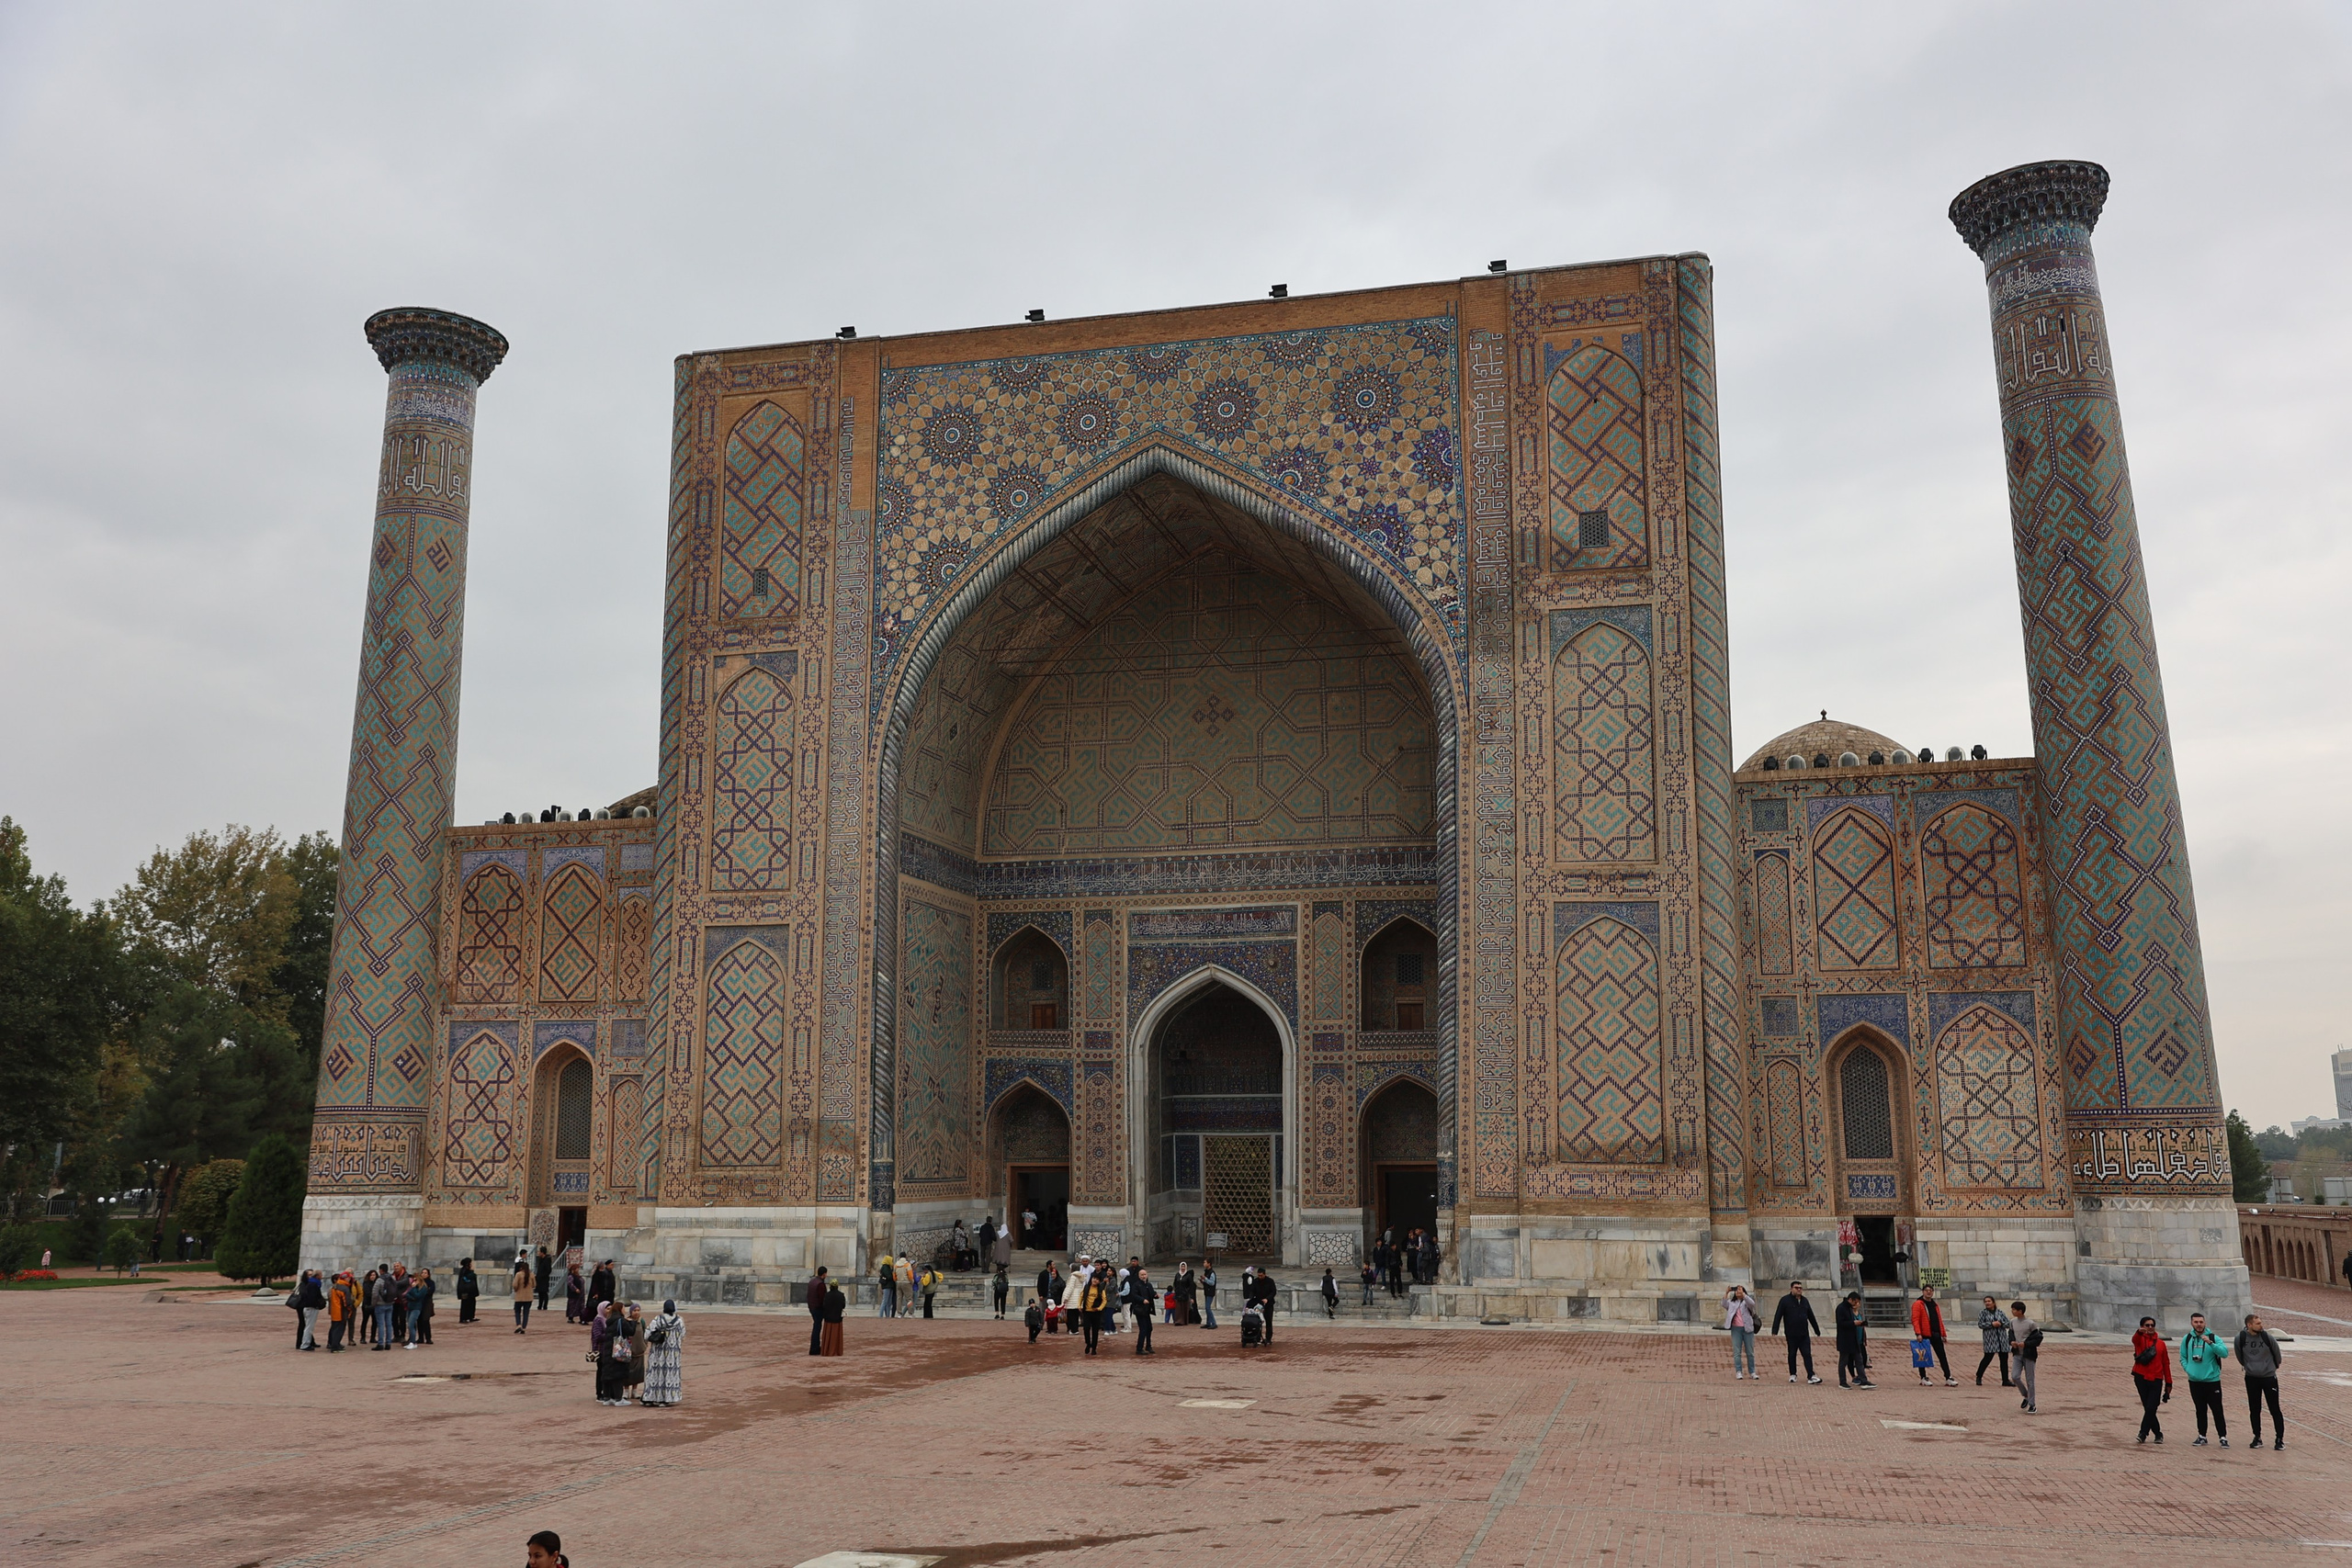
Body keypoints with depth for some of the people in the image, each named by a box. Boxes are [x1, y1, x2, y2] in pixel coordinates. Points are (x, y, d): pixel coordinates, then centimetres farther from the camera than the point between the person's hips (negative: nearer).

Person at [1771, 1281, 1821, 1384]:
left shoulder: (1804, 1301, 13)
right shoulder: (1785, 1300, -3)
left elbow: (1811, 1317, 21)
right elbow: (1778, 1316, -7)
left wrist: (1817, 1330, 22)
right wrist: (1775, 1330, -15)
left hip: (1804, 1334, 4)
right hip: (1792, 1335, -4)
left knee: (1807, 1354, -3)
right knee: (1792, 1354, 6)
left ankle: (1811, 1376, -6)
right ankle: (1792, 1375, 18)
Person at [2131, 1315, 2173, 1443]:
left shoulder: (2161, 1343, 11)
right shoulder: (2140, 1339, 3)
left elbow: (2166, 1363, 14)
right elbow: (2135, 1340, -24)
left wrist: (2168, 1382, 10)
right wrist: (2139, 1332, -49)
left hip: (2156, 1379, 1)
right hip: (2141, 1377, -1)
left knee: (2151, 1408, -9)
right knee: (2148, 1408, 3)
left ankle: (2143, 1433, 3)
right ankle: (2158, 1434, 17)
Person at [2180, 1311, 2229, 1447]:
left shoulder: (2213, 1338, -5)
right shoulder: (2187, 1339, 5)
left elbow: (2225, 1353, -20)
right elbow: (2183, 1357, 13)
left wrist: (2210, 1343, -30)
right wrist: (2187, 1369, -4)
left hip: (2212, 1380, -3)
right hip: (2195, 1381, 3)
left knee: (2217, 1410, -3)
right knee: (2200, 1410, 12)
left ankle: (2223, 1437, 4)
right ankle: (2202, 1436, 20)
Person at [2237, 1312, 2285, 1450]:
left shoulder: (2267, 1337, -13)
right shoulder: (2240, 1339, -11)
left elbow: (2277, 1354, 4)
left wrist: (2274, 1366, 17)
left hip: (2269, 1377, -1)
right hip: (2251, 1378, 1)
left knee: (2275, 1410, 0)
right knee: (2254, 1410, 8)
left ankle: (2279, 1439, 9)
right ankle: (2257, 1438, 18)